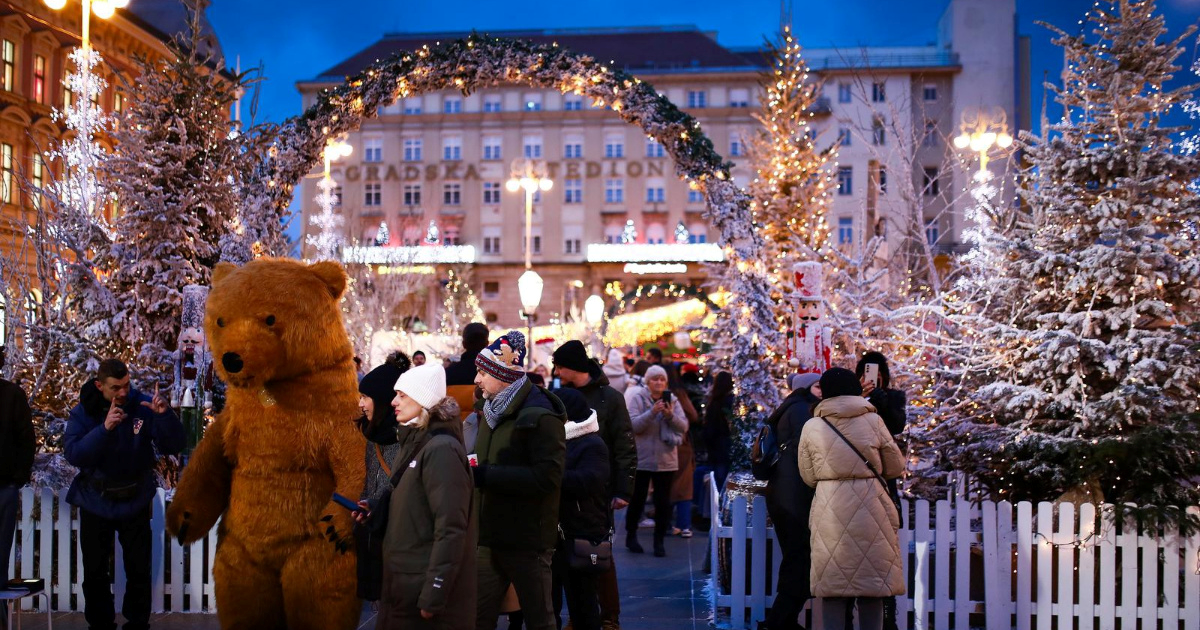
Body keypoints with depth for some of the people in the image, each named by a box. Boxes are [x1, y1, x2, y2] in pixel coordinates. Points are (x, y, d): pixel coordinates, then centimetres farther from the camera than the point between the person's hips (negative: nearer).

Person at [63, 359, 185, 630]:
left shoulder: (143, 406, -11)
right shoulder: (83, 413, -10)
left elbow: (174, 446, -14)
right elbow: (73, 454, -23)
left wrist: (165, 415, -32)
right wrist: (104, 429, -36)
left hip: (134, 502, 0)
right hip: (96, 503, 1)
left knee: (139, 571, 6)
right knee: (94, 572, 11)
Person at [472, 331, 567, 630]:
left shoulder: (540, 416, -14)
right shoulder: (492, 412, 13)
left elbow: (548, 477, -23)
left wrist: (488, 475, -23)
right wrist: (473, 471, 3)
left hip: (528, 539, -8)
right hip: (490, 536, 8)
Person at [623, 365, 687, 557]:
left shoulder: (672, 400, 5)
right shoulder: (638, 398, -5)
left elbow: (684, 427, -1)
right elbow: (632, 425, -16)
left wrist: (670, 415, -18)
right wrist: (652, 413, -26)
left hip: (666, 460, 3)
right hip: (642, 458, -3)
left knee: (663, 501, 4)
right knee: (637, 499, 6)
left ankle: (659, 541, 13)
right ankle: (631, 536, 23)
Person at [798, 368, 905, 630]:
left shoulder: (811, 427, 1)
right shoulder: (872, 421, 0)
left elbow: (809, 476, 9)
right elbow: (896, 467, 9)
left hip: (830, 510, 0)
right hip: (869, 508, 0)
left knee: (833, 582, 5)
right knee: (871, 581, 7)